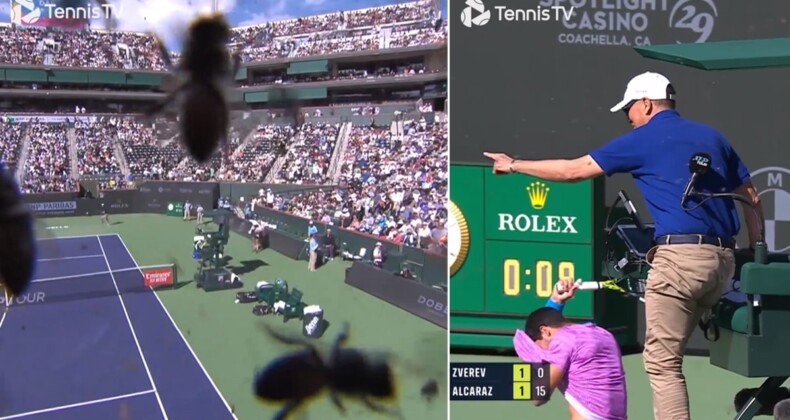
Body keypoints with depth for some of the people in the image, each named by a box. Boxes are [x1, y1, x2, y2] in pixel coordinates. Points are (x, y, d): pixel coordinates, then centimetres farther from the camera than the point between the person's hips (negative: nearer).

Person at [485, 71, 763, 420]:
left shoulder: (642, 140, 2)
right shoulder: (712, 136, 19)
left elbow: (573, 171, 5)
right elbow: (751, 197, 19)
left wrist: (514, 165, 16)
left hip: (681, 256, -7)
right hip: (723, 258, 8)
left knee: (662, 360, -3)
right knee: (670, 354, 18)